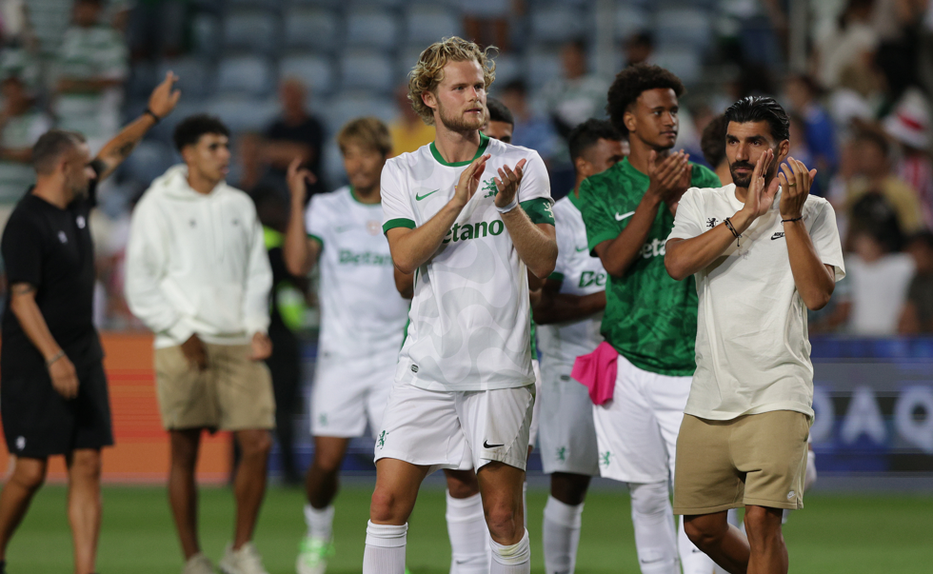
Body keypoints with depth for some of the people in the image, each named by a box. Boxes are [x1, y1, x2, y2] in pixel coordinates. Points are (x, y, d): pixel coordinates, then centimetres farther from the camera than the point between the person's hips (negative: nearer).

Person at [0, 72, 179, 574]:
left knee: (86, 467, 0)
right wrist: (54, 358, -28)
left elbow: (113, 154, 26)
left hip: (83, 357, 8)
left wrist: (152, 115, 30)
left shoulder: (76, 203, 8)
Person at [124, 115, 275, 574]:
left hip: (239, 344, 4)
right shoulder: (158, 206, -1)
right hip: (184, 346, -4)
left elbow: (257, 272, 16)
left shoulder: (239, 205, 13)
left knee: (257, 444, -5)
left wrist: (257, 326, 0)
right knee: (185, 452, -2)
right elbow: (141, 285, -3)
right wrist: (183, 333, -9)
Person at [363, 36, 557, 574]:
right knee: (389, 502, -6)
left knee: (504, 515, 0)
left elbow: (544, 261, -1)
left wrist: (509, 205, -16)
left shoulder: (522, 164, 5)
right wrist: (460, 198, -17)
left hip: (501, 365, -1)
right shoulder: (403, 172, 7)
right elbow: (406, 255, -7)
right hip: (428, 362, 1)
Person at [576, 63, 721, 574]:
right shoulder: (601, 190, 6)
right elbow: (615, 261, -8)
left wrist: (680, 199, -14)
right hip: (628, 361, 1)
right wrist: (654, 194, -15)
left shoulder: (701, 181, 7)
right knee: (647, 493, 6)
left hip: (690, 362, -1)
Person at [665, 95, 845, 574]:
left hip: (776, 395, -4)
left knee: (762, 521, -17)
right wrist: (747, 214, -14)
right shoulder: (700, 203, 11)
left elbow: (817, 295, -8)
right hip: (709, 394, 4)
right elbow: (677, 264, -9)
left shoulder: (813, 211, 4)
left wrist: (789, 215, -14)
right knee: (702, 527, 9)